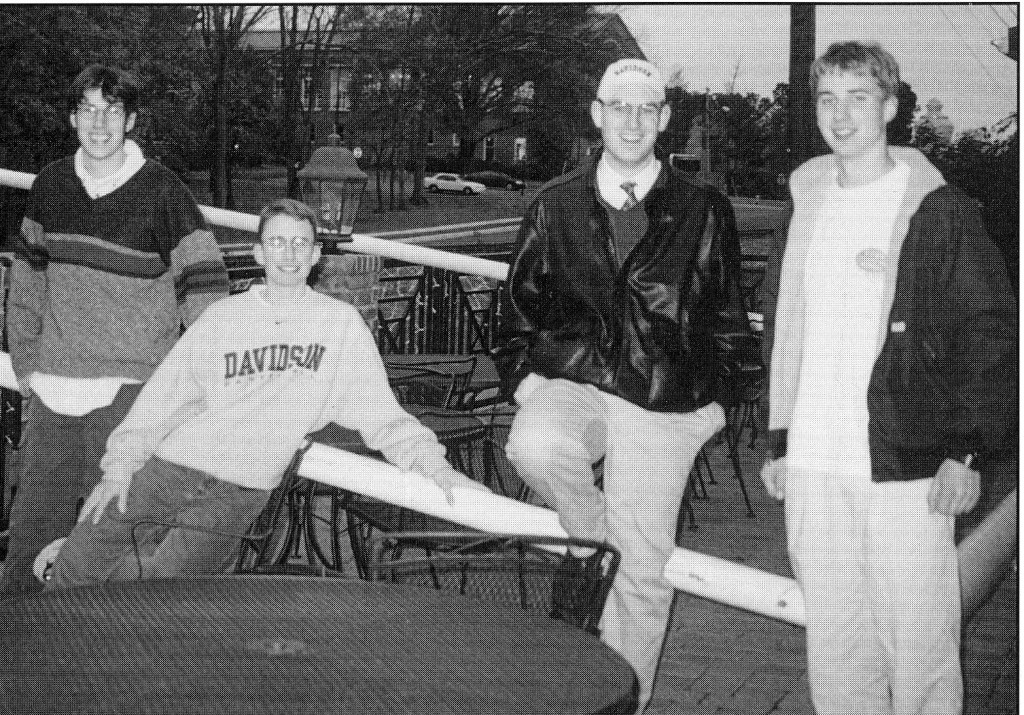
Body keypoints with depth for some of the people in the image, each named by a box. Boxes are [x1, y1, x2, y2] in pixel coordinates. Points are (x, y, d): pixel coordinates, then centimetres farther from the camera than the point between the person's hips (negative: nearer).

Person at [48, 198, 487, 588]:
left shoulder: (341, 322, 5)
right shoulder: (223, 316, 8)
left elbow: (377, 412, 3)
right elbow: (167, 392, 9)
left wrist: (432, 466, -10)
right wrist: (121, 462, -1)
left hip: (240, 489, -1)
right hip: (168, 466, 2)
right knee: (79, 563, -1)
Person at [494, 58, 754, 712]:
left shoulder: (704, 211, 5)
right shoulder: (555, 205, 9)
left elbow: (728, 320, 12)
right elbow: (521, 301, 17)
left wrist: (713, 397, 5)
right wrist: (521, 372, 4)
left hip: (659, 408, -1)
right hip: (567, 385, 1)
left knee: (643, 571, 2)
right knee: (534, 449, -35)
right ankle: (589, 530, -2)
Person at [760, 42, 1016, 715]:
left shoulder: (938, 207, -3)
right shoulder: (810, 201, 14)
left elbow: (991, 331, -5)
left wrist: (966, 451, -12)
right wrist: (781, 443, 16)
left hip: (906, 467, -5)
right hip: (813, 470, 5)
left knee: (920, 647, 0)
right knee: (832, 650, 11)